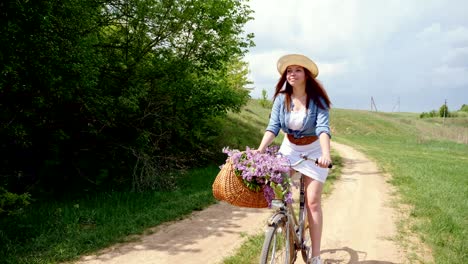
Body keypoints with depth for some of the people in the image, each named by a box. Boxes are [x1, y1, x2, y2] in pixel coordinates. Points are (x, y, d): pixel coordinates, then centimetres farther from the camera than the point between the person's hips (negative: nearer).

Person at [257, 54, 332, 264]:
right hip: (289, 148, 3)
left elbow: (323, 128, -29)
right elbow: (273, 127, -15)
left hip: (314, 150, -3)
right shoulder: (281, 98, -9)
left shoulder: (317, 100, -17)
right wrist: (259, 151, -30)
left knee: (313, 202, -6)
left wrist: (326, 153, -47)